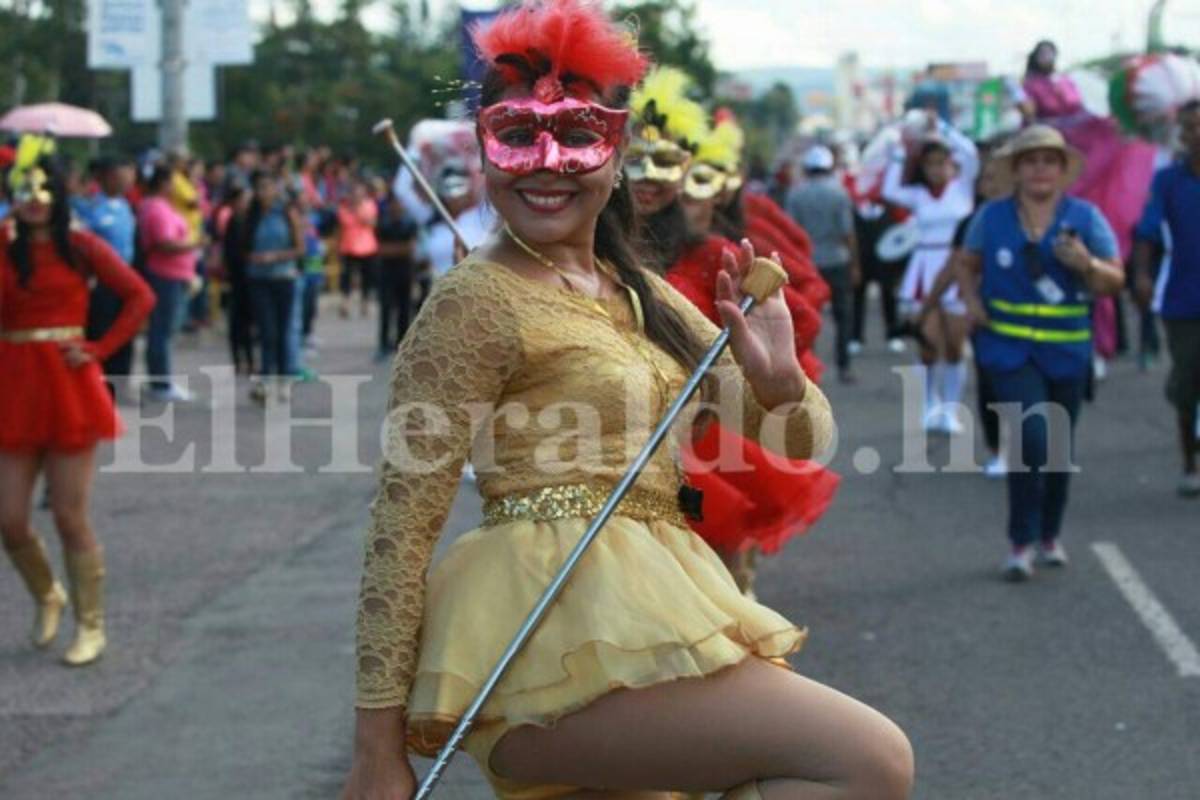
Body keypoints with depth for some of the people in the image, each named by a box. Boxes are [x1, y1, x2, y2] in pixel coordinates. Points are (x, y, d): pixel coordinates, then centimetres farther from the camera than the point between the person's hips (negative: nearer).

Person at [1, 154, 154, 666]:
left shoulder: (81, 247, 0)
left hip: (69, 390, -2)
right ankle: (46, 597, 32)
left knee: (70, 517, -1)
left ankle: (91, 627, 14)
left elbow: (140, 297, -1)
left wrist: (100, 349, -8)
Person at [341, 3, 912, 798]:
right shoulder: (480, 299, -8)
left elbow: (805, 441, 15)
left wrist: (779, 382, -9)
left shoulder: (639, 293, 16)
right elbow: (403, 526, -12)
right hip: (559, 633, -9)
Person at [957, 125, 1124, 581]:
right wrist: (972, 300, -2)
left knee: (1059, 446, 12)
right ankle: (1021, 543, -6)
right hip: (1009, 348, -2)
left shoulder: (1084, 217, 0)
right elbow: (967, 264, 16)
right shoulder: (992, 217, 2)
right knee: (1031, 435, -17)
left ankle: (1049, 537, 31)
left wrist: (1087, 264, -20)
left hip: (1067, 350, 2)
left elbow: (1115, 282, 0)